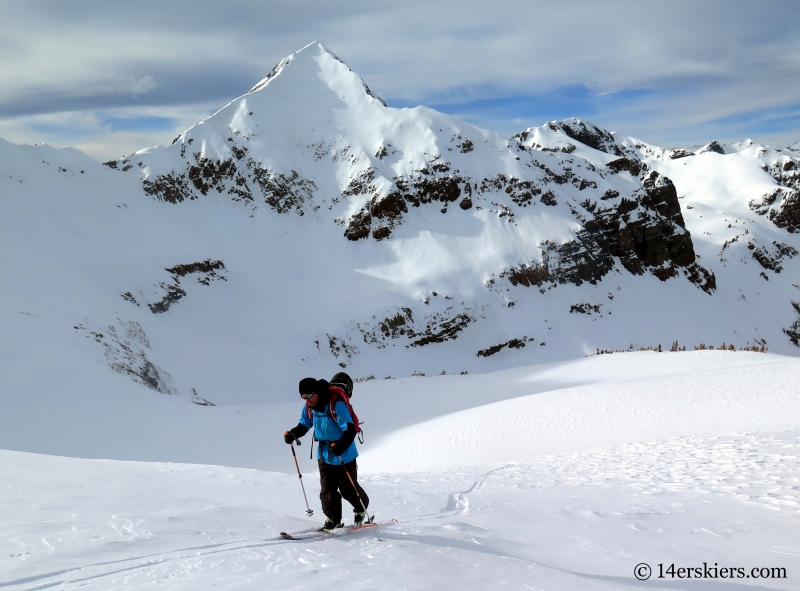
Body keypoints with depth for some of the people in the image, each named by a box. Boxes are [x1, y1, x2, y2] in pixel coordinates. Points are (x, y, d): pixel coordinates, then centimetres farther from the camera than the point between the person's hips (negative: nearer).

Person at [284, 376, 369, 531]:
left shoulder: (336, 404, -27)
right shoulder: (309, 407, -5)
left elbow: (350, 429, -29)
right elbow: (304, 425, 13)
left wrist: (341, 445, -45)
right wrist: (292, 434, -7)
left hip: (344, 455, -6)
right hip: (324, 454, 6)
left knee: (348, 489, 7)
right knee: (327, 489, 3)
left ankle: (361, 510, 34)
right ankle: (333, 519, 16)